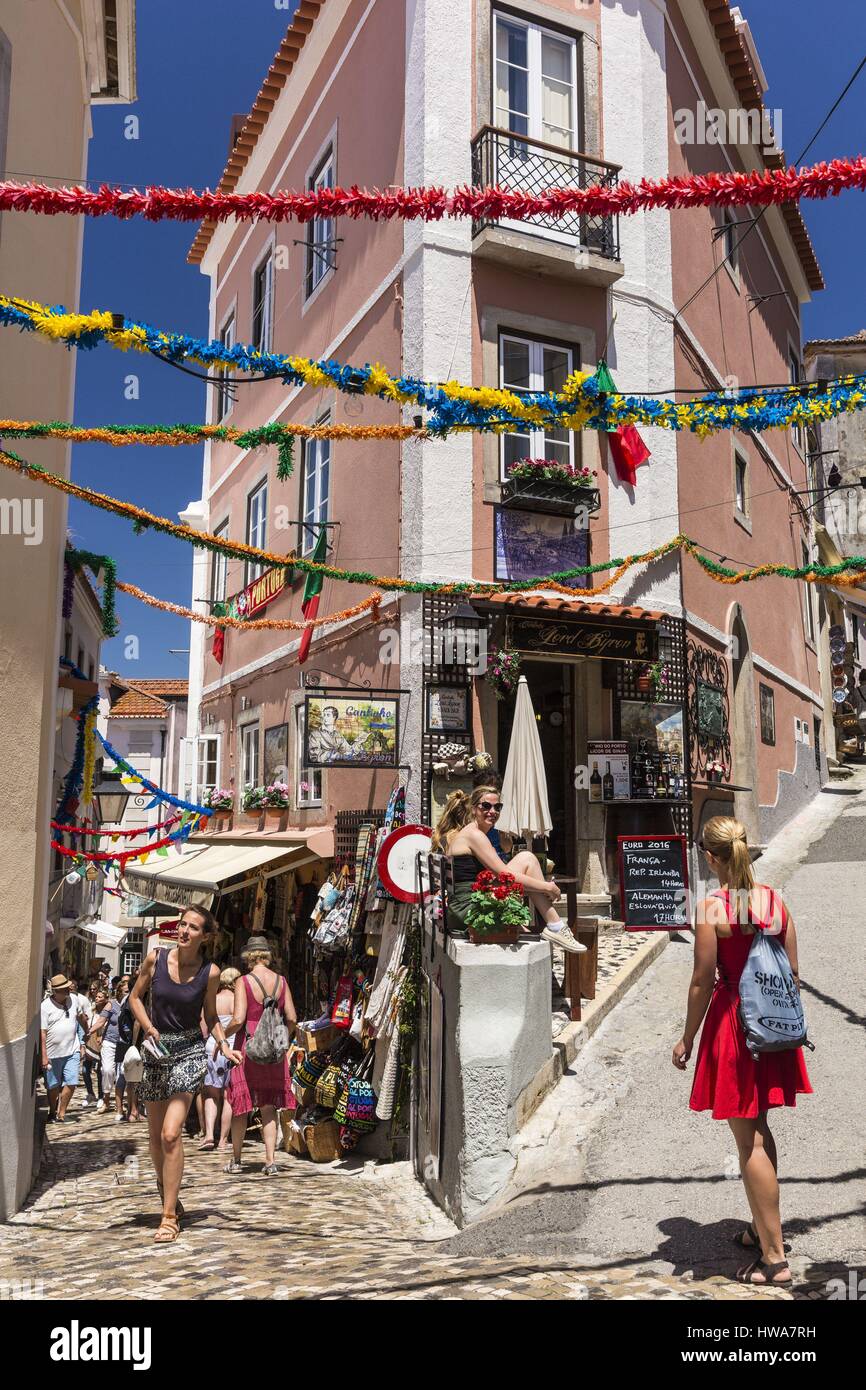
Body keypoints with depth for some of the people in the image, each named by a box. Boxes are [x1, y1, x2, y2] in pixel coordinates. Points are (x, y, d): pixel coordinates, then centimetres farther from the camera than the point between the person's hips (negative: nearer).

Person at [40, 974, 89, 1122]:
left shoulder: (73, 999, 0)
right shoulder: (45, 1006, -12)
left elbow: (81, 1016, 20)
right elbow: (42, 1033, -13)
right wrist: (44, 1056, -16)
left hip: (72, 1051, 3)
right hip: (53, 1054, -3)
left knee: (71, 1083, -6)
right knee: (53, 1086, 11)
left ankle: (61, 1113, 7)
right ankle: (52, 1111, 33)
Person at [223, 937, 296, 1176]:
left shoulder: (243, 982, -9)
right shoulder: (281, 981, 2)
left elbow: (238, 1020, -16)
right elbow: (292, 1018, 0)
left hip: (248, 1047, -3)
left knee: (241, 1104, 10)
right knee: (268, 1106, 10)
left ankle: (236, 1160, 21)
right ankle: (270, 1161, 4)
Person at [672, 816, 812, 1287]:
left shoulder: (712, 907, -18)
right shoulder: (775, 900, -1)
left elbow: (703, 982, -15)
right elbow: (793, 973, 5)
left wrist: (687, 1038, -5)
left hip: (731, 1023, -6)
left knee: (748, 1139, 4)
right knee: (759, 1128, 22)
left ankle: (774, 1257, 11)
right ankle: (763, 1227, 37)